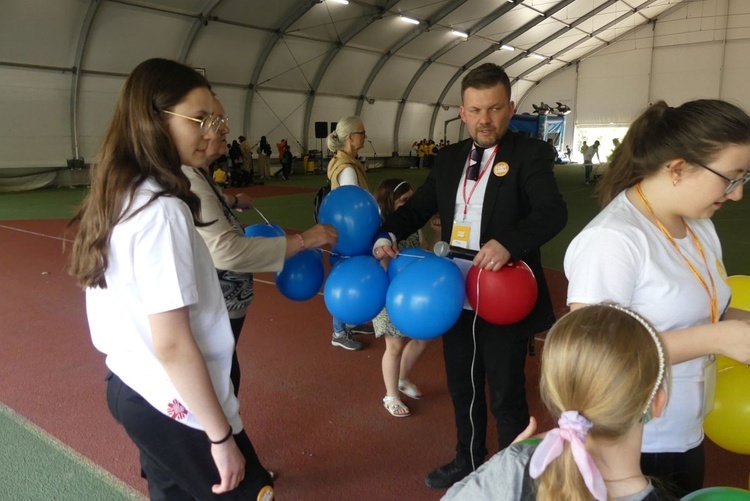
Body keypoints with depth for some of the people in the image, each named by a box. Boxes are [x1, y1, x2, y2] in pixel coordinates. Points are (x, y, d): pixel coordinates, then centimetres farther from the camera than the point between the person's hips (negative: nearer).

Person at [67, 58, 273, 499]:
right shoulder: (161, 210, -24)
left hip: (132, 387, 9)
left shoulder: (119, 195, 3)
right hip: (176, 407, -9)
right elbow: (172, 344, -25)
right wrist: (221, 435, -17)